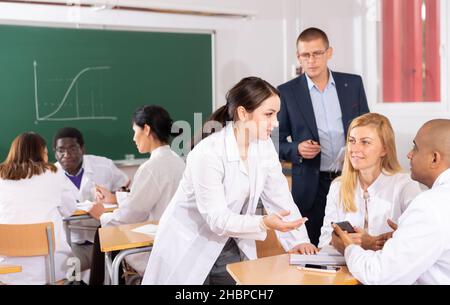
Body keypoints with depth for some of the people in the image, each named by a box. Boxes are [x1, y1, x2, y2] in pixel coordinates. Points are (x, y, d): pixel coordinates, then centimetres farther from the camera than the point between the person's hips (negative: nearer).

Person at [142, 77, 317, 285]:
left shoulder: (264, 146, -5)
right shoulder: (208, 153, -26)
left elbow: (279, 196, -1)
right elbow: (217, 219, -26)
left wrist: (298, 240, -11)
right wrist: (265, 223, -38)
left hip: (229, 247, 6)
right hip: (189, 248, -6)